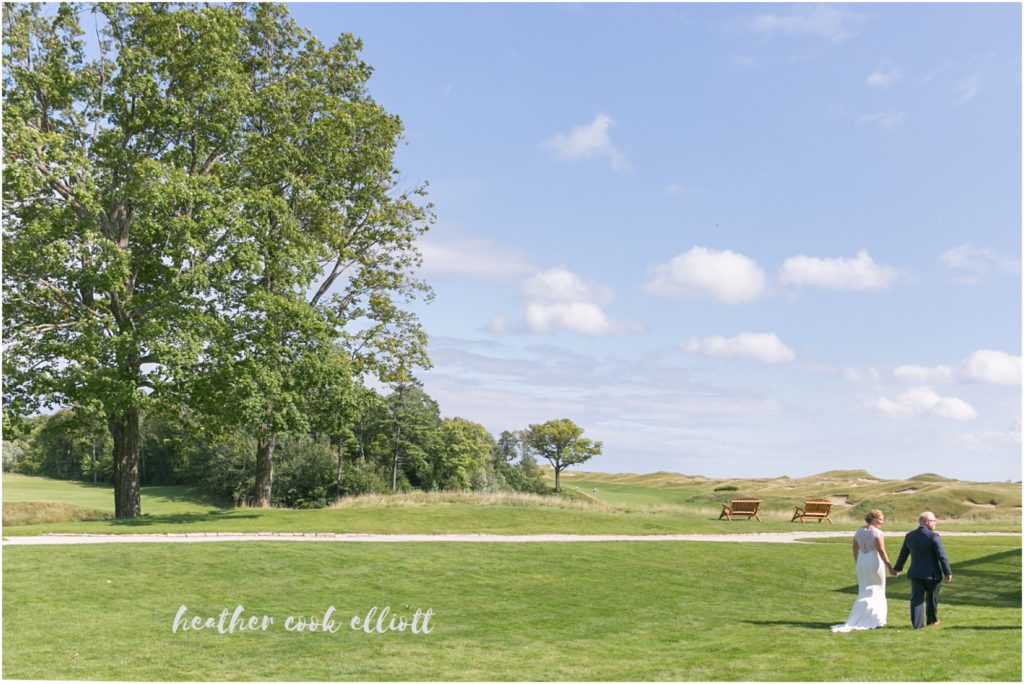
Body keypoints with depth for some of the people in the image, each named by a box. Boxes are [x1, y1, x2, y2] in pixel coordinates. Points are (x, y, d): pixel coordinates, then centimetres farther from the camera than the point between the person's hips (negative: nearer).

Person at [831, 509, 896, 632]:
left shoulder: (859, 532, 7)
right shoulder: (877, 533, -13)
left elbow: (855, 550, 11)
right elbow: (881, 551, -18)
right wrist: (889, 567, -14)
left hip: (862, 563, 6)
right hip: (875, 563, -6)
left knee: (864, 592, 15)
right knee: (876, 592, 7)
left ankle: (858, 619, 15)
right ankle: (875, 620, 10)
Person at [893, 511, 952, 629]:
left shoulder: (909, 536, 4)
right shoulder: (933, 536, -12)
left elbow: (903, 554, 12)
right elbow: (942, 556, -14)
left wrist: (897, 568, 24)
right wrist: (948, 572, -8)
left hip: (915, 573, 3)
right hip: (932, 573, -3)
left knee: (916, 598, 2)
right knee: (932, 597, 15)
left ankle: (917, 623, -6)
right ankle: (931, 620, 30)